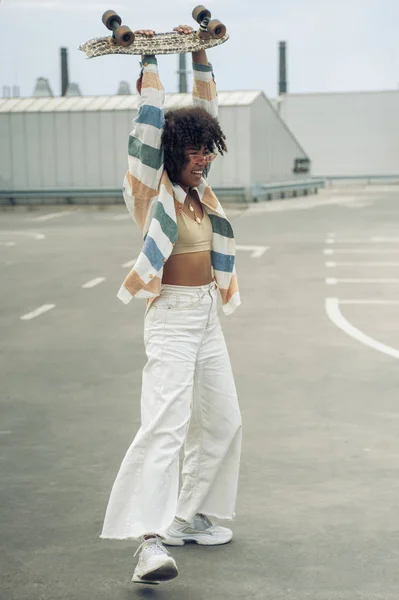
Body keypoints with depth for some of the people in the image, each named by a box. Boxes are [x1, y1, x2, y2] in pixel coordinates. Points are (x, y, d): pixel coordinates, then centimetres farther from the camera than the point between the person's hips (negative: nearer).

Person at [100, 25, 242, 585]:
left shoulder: (196, 187, 10)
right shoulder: (152, 188, -8)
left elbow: (206, 112, 14)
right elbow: (151, 122, -13)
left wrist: (200, 56, 13)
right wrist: (149, 61, -6)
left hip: (207, 318, 8)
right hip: (172, 318, -8)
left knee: (222, 422, 13)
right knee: (166, 424, -18)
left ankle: (189, 517, 26)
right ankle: (151, 539, -23)